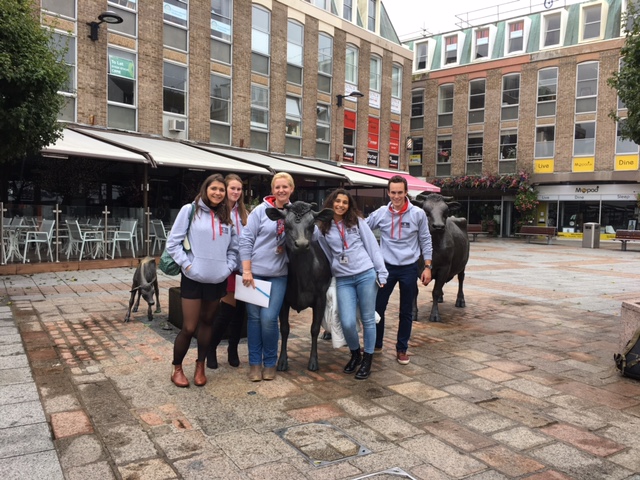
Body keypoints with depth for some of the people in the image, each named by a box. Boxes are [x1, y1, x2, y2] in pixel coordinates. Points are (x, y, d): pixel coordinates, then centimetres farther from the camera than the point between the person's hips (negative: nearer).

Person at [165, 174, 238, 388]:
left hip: (218, 280, 4)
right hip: (193, 279, -4)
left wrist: (228, 267, -2)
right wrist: (187, 264, -12)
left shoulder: (227, 216, 7)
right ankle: (177, 369, 21)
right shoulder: (190, 210, -4)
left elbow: (234, 247, 12)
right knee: (189, 327, 0)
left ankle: (200, 367, 30)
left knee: (206, 323, 15)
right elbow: (173, 243, -5)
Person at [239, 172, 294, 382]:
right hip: (255, 272, -1)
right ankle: (254, 362, 21)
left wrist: (288, 247, -8)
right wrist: (246, 271, -10)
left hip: (278, 274, 1)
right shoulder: (261, 210, -4)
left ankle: (270, 362, 16)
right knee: (254, 317, 6)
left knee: (269, 318, -5)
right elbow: (246, 240, -6)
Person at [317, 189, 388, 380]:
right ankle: (355, 354, 21)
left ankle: (367, 359, 21)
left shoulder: (357, 221, 4)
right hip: (343, 280, 1)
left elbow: (372, 246, 2)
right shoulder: (323, 228, 7)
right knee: (347, 323, -8)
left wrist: (382, 273, -2)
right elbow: (326, 255, 12)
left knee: (368, 320, 5)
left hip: (366, 275, -1)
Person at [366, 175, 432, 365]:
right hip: (386, 267, 1)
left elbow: (425, 241, 1)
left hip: (409, 268, 0)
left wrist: (427, 267, -2)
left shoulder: (418, 214, -6)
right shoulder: (380, 213, -4)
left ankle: (402, 349, 25)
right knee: (378, 307, 5)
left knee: (406, 311, 10)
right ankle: (376, 344, 24)